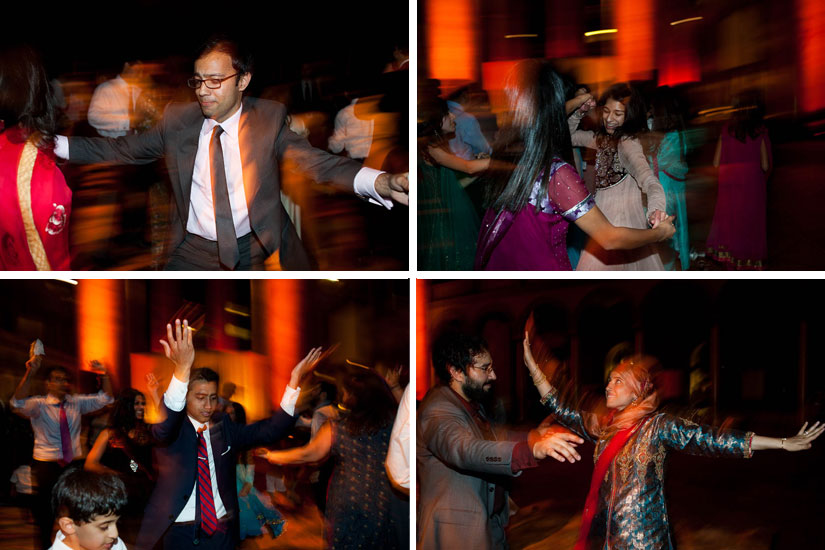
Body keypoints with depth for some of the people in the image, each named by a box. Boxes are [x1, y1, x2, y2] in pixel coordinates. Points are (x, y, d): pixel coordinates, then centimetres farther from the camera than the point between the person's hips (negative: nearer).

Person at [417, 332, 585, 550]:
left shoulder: (472, 403, 10)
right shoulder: (438, 412, -24)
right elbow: (466, 450, -43)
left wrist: (533, 437, 11)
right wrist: (533, 450, -56)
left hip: (491, 523, 10)